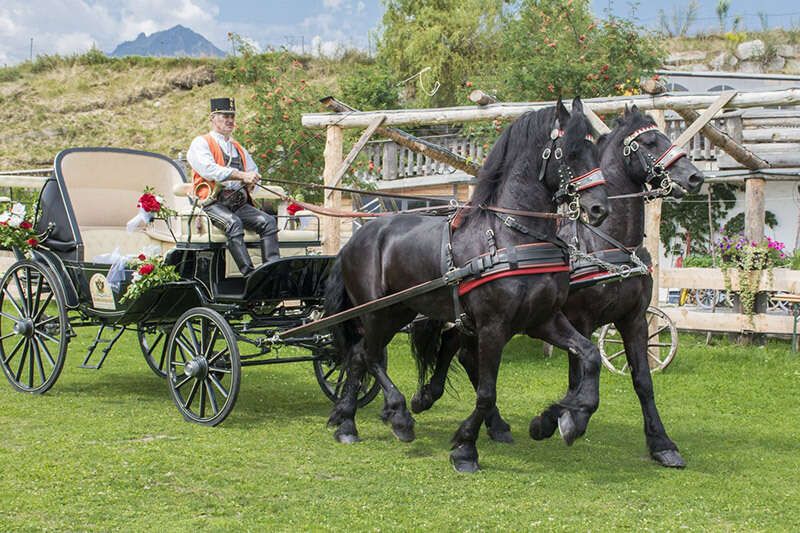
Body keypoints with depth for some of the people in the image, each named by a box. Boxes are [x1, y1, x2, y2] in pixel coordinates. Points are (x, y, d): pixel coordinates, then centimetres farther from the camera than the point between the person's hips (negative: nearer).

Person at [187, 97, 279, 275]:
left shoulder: (238, 149, 29)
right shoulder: (200, 144, 7)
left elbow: (254, 172, 27)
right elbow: (209, 170, -12)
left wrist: (251, 180, 0)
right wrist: (241, 175, -21)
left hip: (239, 203, 6)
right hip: (213, 203, -6)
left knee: (268, 221, -20)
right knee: (233, 223, -36)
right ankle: (248, 273, -44)